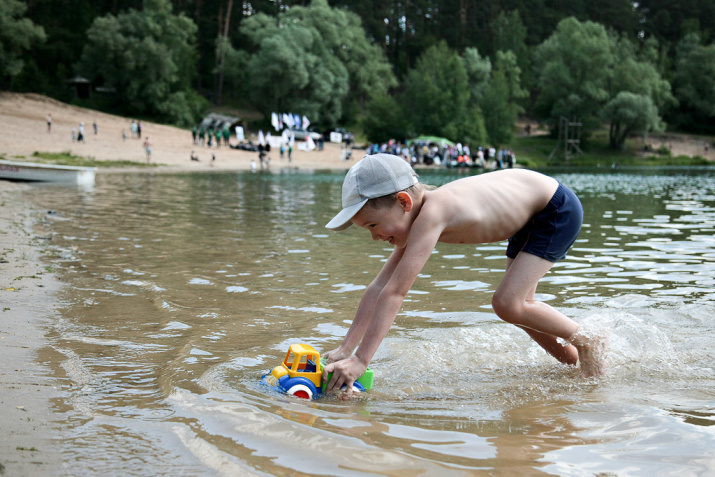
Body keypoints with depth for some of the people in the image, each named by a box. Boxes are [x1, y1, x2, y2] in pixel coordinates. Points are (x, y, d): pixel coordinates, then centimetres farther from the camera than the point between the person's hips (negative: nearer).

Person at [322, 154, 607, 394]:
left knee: (507, 303, -15)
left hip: (559, 210, -9)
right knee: (518, 305, 12)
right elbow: (379, 288, -7)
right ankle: (573, 361, 33)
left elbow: (394, 293, -37)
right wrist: (345, 349, -12)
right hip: (529, 219, 9)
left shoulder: (430, 215, -35)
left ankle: (588, 343, 6)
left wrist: (360, 360, -36)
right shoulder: (412, 220, -8)